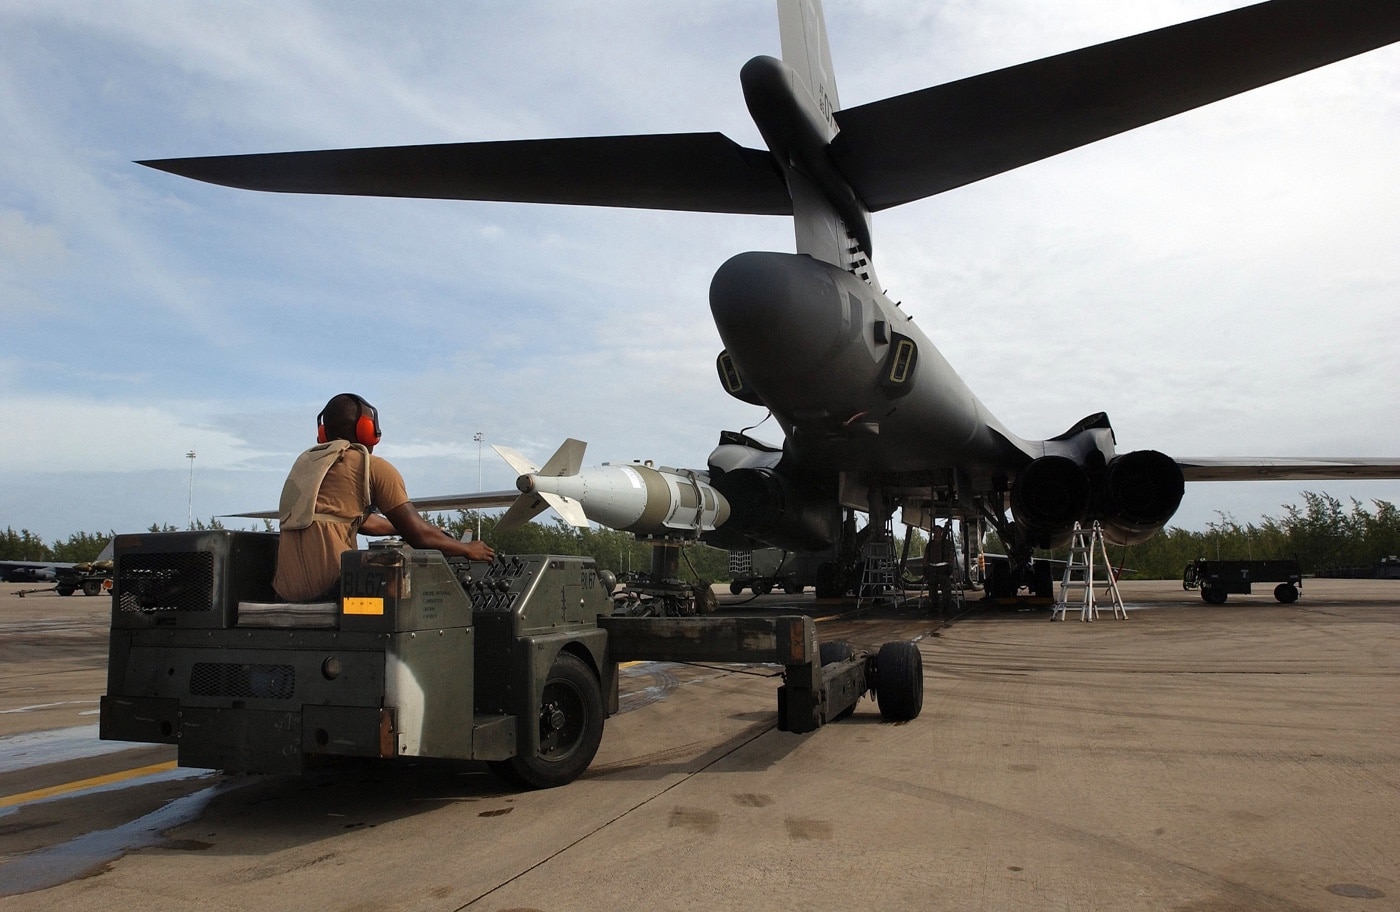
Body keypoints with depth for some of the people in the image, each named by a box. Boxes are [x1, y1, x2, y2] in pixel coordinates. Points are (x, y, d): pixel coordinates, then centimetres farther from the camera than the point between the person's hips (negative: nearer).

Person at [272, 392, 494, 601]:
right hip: (328, 583, -8)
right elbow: (418, 535, 1)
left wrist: (401, 527, 46)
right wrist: (467, 549, 17)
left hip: (286, 587, 8)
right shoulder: (374, 466, 2)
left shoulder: (307, 460, 25)